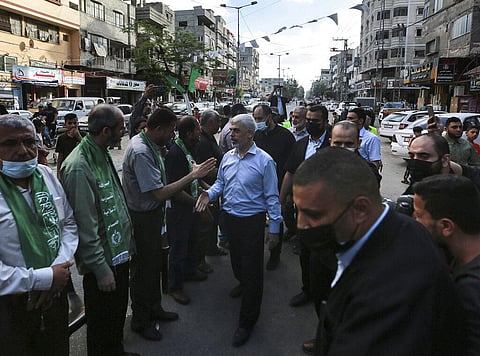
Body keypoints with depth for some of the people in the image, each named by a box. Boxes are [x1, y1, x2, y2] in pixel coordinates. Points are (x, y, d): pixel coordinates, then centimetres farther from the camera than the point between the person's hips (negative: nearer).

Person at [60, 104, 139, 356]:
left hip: (119, 254, 9)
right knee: (102, 324, 12)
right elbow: (85, 226, -24)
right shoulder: (79, 167, -24)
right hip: (103, 262, -9)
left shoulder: (103, 156, 5)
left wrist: (127, 243, 14)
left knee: (118, 314, 25)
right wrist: (101, 269, -19)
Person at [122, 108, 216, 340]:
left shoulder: (149, 145, 3)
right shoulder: (141, 152, -27)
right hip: (142, 217, -10)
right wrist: (193, 175, -24)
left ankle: (154, 309, 42)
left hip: (153, 213, 10)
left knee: (154, 263, 22)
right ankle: (140, 321, 28)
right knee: (143, 268, 7)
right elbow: (160, 193, -28)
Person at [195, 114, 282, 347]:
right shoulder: (227, 157, 3)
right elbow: (220, 183, 13)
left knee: (252, 271, 1)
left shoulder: (264, 161, -15)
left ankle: (247, 322, 16)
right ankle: (242, 284, 58)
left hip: (252, 221, -6)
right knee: (236, 259, 25)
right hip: (230, 217, 6)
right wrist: (209, 194, -10)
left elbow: (272, 197, -12)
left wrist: (274, 228, -11)